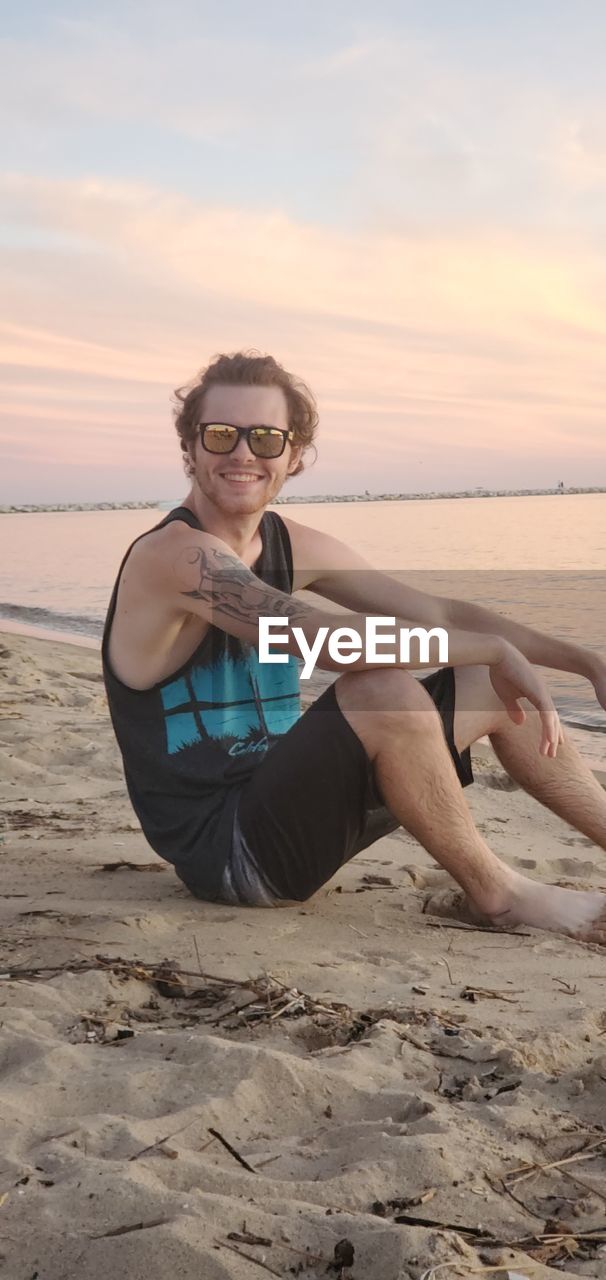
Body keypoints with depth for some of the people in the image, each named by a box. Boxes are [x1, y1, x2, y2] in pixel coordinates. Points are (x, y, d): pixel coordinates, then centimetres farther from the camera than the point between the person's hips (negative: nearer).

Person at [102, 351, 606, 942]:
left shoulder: (290, 545, 6)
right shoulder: (174, 553, -19)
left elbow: (441, 613, 9)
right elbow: (327, 637, -33)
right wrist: (496, 649, -23)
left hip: (277, 804, 9)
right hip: (224, 849, -8)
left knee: (494, 690, 6)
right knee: (383, 690, -30)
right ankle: (497, 891, -9)